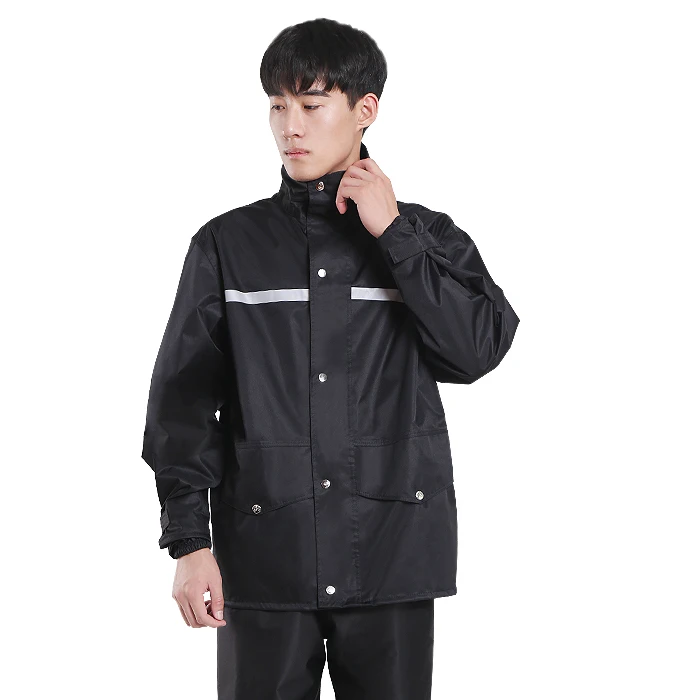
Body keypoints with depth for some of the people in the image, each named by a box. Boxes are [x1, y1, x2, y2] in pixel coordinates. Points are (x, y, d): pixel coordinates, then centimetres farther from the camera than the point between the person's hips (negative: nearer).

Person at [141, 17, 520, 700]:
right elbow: (183, 400, 4)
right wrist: (188, 541, -3)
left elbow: (478, 349, -8)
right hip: (264, 560, 0)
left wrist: (391, 233, -8)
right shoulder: (227, 245, 6)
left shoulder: (428, 237, 8)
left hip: (394, 562, 0)